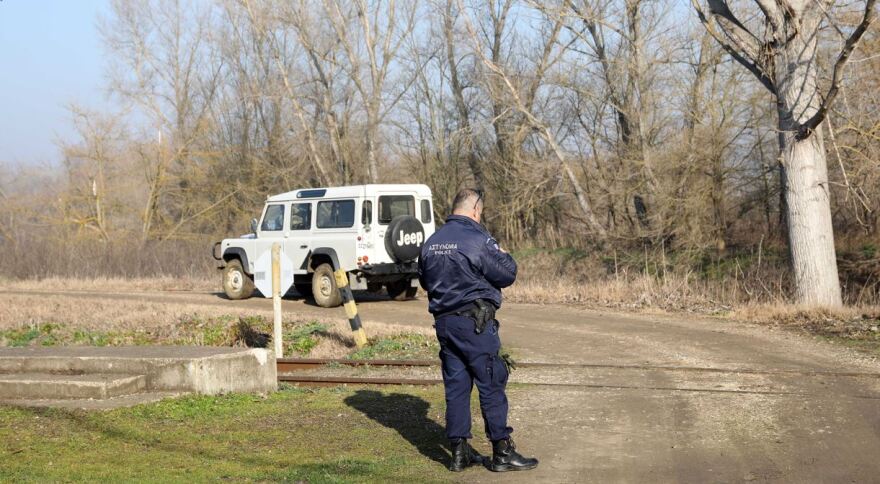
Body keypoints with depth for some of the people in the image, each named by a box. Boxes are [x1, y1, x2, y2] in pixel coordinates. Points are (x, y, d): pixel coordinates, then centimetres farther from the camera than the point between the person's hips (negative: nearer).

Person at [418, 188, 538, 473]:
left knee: (455, 385, 10)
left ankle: (459, 452, 12)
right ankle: (502, 451, 2)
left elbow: (424, 280, 20)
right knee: (491, 384, -1)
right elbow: (507, 274, -10)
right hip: (474, 322, -7)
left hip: (443, 321, 7)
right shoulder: (477, 239, -14)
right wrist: (504, 256, 9)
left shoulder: (431, 242, 9)